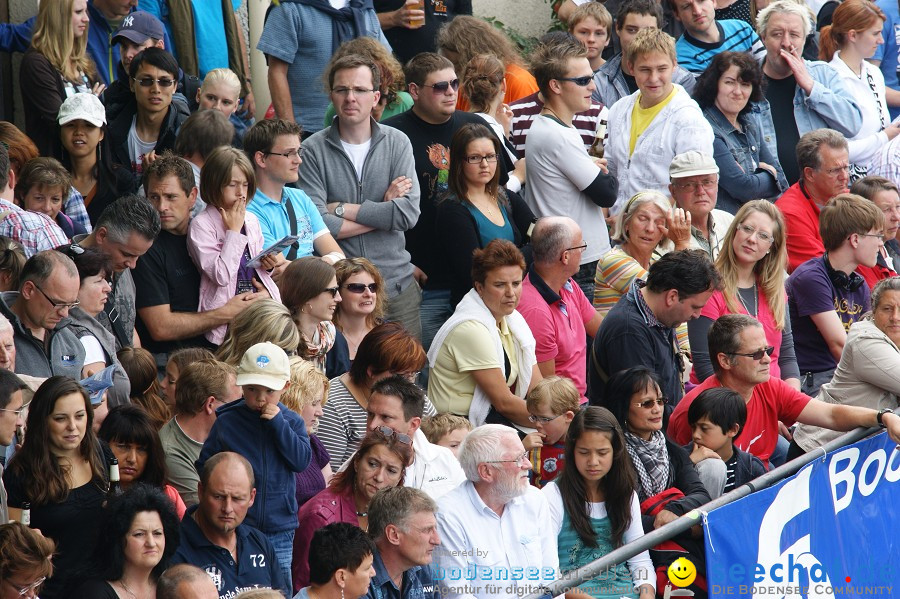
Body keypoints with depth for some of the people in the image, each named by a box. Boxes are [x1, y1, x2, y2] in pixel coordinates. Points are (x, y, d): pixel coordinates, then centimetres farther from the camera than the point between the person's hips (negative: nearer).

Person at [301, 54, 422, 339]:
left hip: (396, 283, 2)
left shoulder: (397, 143, 4)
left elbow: (408, 214, -8)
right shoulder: (314, 150, -3)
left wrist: (343, 209, -9)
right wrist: (383, 210, -9)